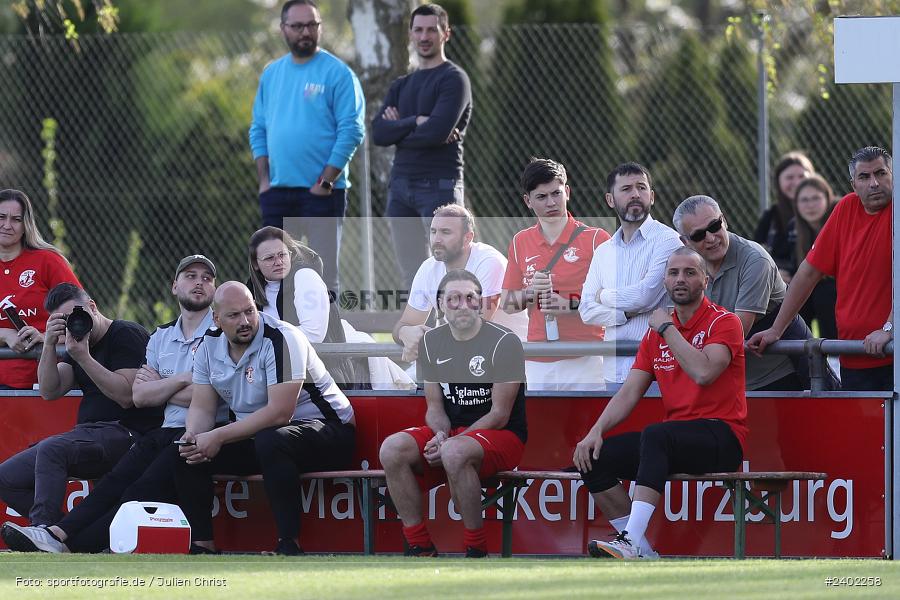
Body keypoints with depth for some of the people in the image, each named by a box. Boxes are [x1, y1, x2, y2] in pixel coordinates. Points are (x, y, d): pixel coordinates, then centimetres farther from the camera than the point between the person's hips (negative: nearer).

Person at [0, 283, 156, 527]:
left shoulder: (127, 334, -3)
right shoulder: (79, 342, 21)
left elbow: (126, 396, -16)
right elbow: (49, 392, 10)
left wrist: (83, 357, -17)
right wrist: (49, 344, -2)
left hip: (125, 432, -9)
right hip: (88, 432, 9)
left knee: (51, 450, -34)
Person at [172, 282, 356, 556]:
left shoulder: (281, 339, -21)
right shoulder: (210, 346, 2)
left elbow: (279, 413, -28)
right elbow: (202, 407, 4)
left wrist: (218, 437, -28)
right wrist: (193, 436, -20)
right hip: (255, 436, 7)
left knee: (270, 441, -40)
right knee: (184, 452, -8)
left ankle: (288, 544, -33)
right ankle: (202, 546, -6)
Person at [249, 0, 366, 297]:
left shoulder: (337, 73, -4)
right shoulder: (272, 74, 13)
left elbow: (352, 131, -9)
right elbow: (259, 129, 16)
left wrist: (325, 182, -14)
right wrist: (264, 180, 4)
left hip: (321, 192, -5)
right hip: (277, 192, 6)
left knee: (323, 279, -7)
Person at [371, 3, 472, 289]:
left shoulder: (454, 79, -2)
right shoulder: (401, 86, 18)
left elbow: (438, 131, -16)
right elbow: (378, 133, 3)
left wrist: (399, 129, -1)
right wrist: (416, 122, -12)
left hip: (439, 187, -7)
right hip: (401, 187, 7)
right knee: (411, 274, 7)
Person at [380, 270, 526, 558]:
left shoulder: (503, 342, -10)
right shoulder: (432, 342, 8)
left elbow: (499, 415, -13)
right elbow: (435, 406, 10)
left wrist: (447, 444, -19)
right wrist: (441, 434, -15)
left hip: (502, 436, -6)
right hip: (452, 431, 6)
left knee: (454, 453, -39)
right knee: (392, 449, -21)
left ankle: (476, 550, -24)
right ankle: (420, 547, -15)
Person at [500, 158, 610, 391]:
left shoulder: (595, 239, -1)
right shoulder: (521, 242, 13)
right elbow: (506, 303, 16)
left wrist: (572, 304, -16)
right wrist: (532, 293, -5)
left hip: (585, 361, -4)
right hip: (537, 365, 4)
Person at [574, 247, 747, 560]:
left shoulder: (724, 322, -4)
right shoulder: (656, 333, 16)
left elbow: (703, 372, -22)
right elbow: (629, 393, 12)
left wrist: (668, 329, -11)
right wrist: (596, 431, -4)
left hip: (721, 437, -7)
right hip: (676, 438, 7)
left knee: (655, 436, -37)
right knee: (595, 458, -11)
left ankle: (632, 543, -47)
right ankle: (645, 557, -13)